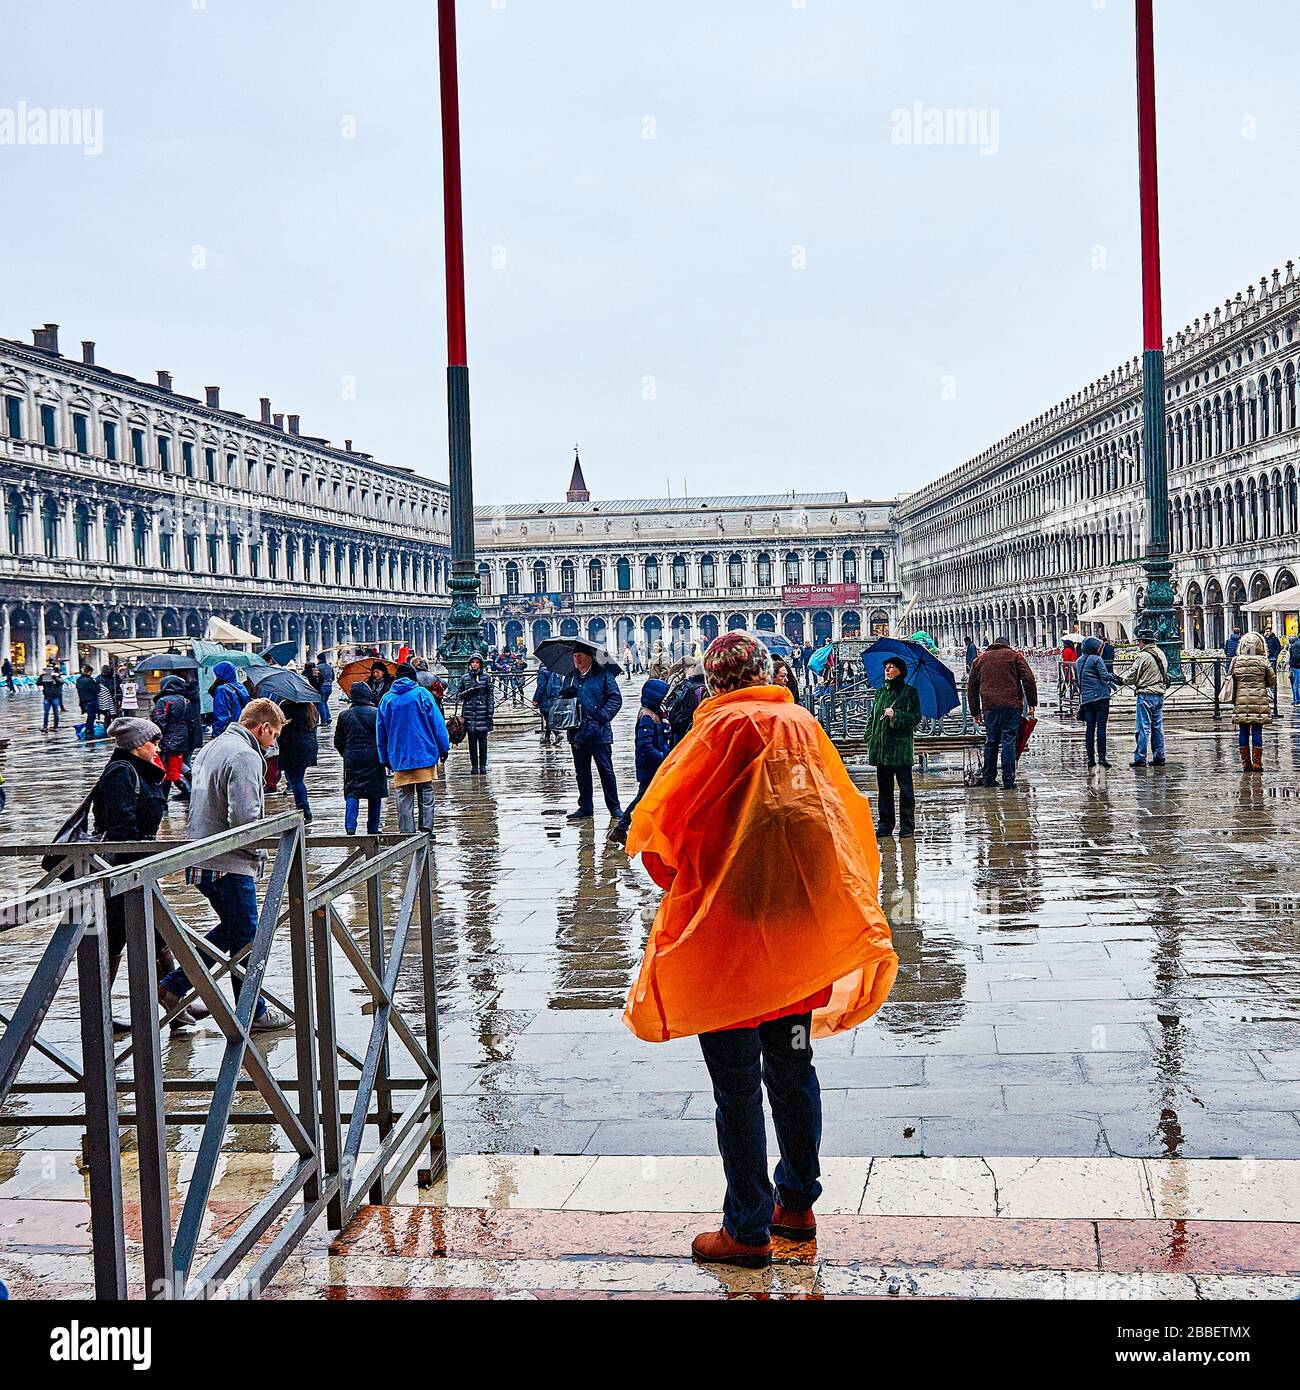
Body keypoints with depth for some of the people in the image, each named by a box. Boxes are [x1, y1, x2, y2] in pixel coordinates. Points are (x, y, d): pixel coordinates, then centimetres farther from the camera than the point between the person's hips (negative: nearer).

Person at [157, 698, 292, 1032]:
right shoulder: (244, 756, -18)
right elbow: (244, 818, -27)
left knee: (232, 927, 22)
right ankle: (253, 1013, 14)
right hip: (229, 864, -9)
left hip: (201, 857, 9)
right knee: (246, 936, 3)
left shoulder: (211, 747, 14)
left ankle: (173, 985, 22)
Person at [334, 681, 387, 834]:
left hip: (352, 758, 2)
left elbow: (338, 741, 8)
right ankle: (372, 829, 11)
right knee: (375, 794, 8)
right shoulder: (376, 713, -6)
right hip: (373, 757, -2)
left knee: (352, 792, 3)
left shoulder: (344, 715, 3)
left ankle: (350, 826, -14)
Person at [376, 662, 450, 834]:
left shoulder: (386, 699, 6)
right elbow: (437, 723, -2)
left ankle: (407, 833, 4)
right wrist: (443, 749, 5)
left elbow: (381, 731, 10)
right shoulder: (422, 694, -1)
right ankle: (426, 830, 1)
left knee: (404, 798, 6)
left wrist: (385, 759, 17)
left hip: (399, 759, 2)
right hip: (425, 755, -1)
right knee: (426, 794, 6)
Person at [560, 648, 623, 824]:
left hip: (599, 732, -5)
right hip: (577, 733, 5)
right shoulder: (571, 677, 14)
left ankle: (614, 807, 8)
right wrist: (566, 694, -3)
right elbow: (561, 697, 21)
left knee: (606, 770, -1)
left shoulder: (603, 675, -3)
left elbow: (616, 699, -6)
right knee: (581, 772, 11)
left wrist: (602, 716, -17)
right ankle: (585, 808, 19)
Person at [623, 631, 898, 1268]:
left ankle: (748, 1229, 11)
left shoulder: (722, 730, -13)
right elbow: (846, 815, 11)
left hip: (727, 928, -6)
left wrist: (679, 886, 6)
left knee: (737, 1083, 4)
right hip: (799, 926, 6)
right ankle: (797, 1203, 30)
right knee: (792, 1068, 18)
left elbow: (658, 823, -13)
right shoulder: (804, 725, 3)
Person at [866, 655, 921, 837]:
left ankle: (907, 826, 4)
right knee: (884, 786, 9)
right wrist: (870, 738, 8)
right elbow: (872, 717, 19)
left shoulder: (909, 692, -1)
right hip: (881, 746, 6)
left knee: (905, 787, -1)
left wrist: (896, 716, -18)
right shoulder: (880, 692, 15)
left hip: (901, 747, -6)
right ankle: (885, 824, 17)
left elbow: (915, 718, -6)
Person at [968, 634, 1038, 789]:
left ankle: (989, 778, 15)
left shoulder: (980, 659, 18)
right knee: (1009, 741, -2)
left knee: (991, 742, 11)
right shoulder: (1014, 655, 8)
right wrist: (1032, 703, 2)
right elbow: (1028, 679, -2)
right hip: (1011, 705, -3)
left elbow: (971, 687, 19)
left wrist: (975, 712, 22)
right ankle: (1008, 780, -4)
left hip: (989, 706, 3)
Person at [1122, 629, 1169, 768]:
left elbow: (1131, 677, -10)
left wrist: (1123, 680, 10)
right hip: (1160, 694, 8)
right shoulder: (1161, 654, 11)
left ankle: (1140, 758, -5)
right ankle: (1159, 757, 14)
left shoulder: (1142, 656, -13)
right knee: (1158, 727, 12)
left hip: (1146, 695, -8)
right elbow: (1165, 674, 18)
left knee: (1143, 728, -5)